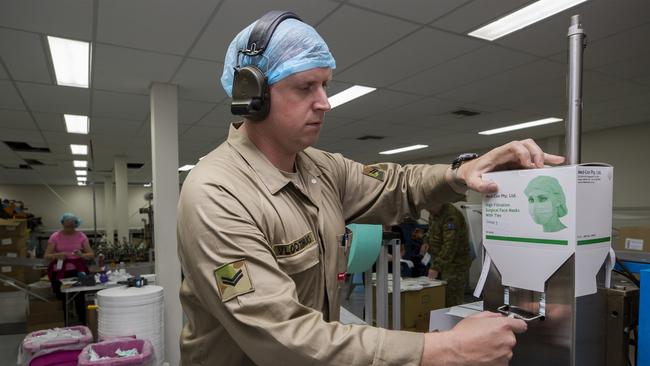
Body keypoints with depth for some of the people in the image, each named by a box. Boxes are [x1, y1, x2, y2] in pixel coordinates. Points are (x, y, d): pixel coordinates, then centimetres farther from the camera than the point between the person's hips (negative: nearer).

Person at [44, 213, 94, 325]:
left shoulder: (81, 236, 3)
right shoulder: (55, 237, 1)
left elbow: (91, 254, 1)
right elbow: (46, 256, -2)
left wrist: (82, 255, -20)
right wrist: (57, 255, -21)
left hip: (77, 270, 0)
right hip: (60, 272, 0)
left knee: (79, 299, -11)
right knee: (64, 300, -3)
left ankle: (83, 325, -4)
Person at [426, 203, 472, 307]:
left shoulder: (452, 216, -21)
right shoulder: (433, 214, 9)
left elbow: (449, 246, -27)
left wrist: (436, 267, -29)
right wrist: (426, 241, 2)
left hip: (455, 265, -8)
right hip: (442, 264, 8)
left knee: (453, 302, -5)